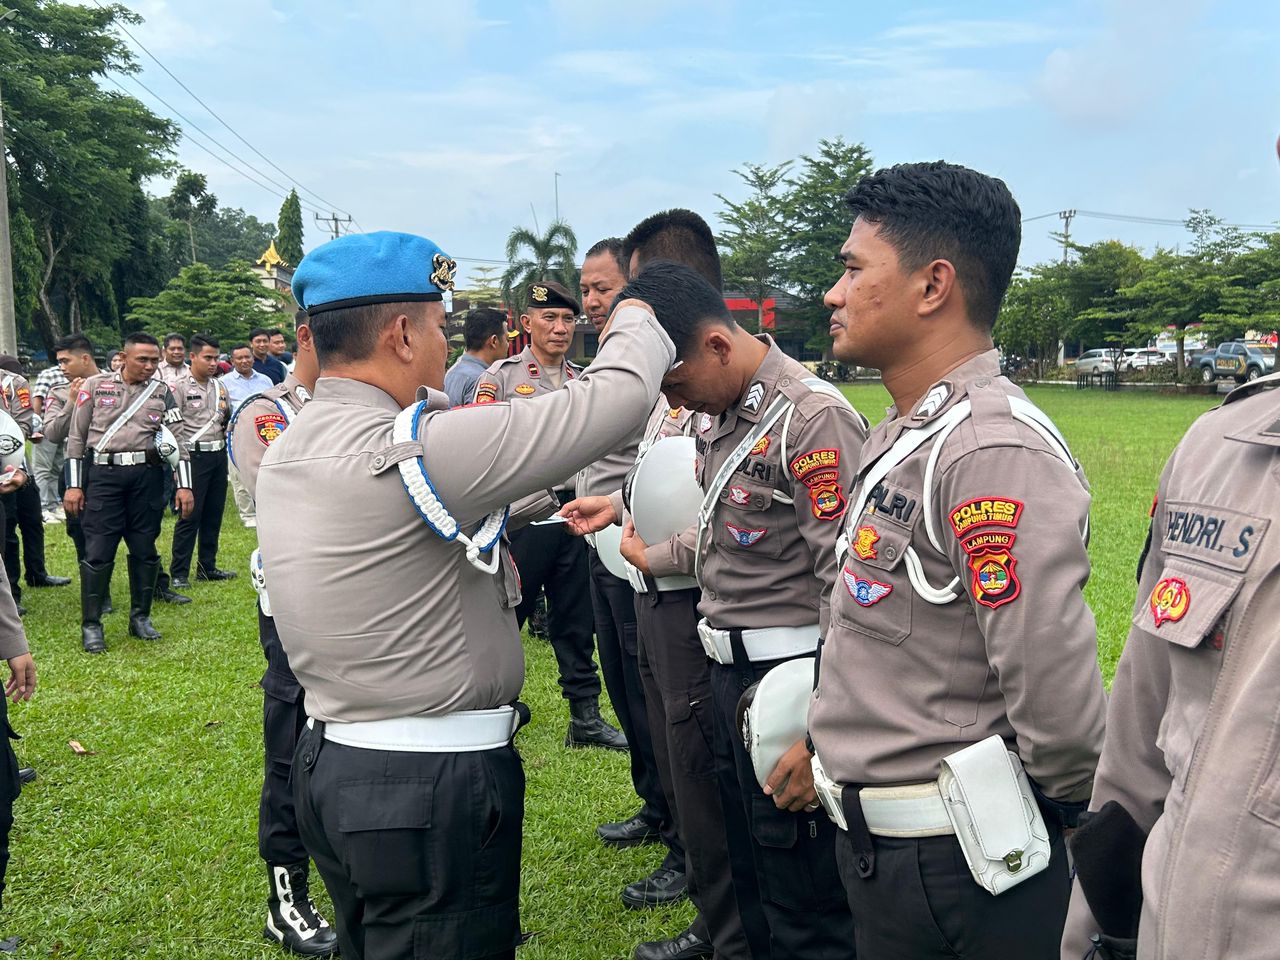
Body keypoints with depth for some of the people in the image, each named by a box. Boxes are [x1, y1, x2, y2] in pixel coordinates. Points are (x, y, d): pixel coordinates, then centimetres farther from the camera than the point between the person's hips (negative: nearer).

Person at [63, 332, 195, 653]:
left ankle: (140, 617, 20)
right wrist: (73, 485, 2)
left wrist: (184, 485, -2)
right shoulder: (95, 386, 4)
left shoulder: (162, 393, 8)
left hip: (147, 475, 2)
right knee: (98, 551, -4)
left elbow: (176, 440, 6)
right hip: (103, 474, -2)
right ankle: (91, 626, 4)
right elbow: (76, 438, 6)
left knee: (145, 548, 6)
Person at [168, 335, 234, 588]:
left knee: (214, 515, 11)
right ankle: (178, 573, 3)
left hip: (219, 455, 6)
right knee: (190, 516, -4)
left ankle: (207, 567, 21)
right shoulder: (179, 387, -8)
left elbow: (230, 418, 24)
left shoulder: (219, 386, 12)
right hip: (195, 456, -6)